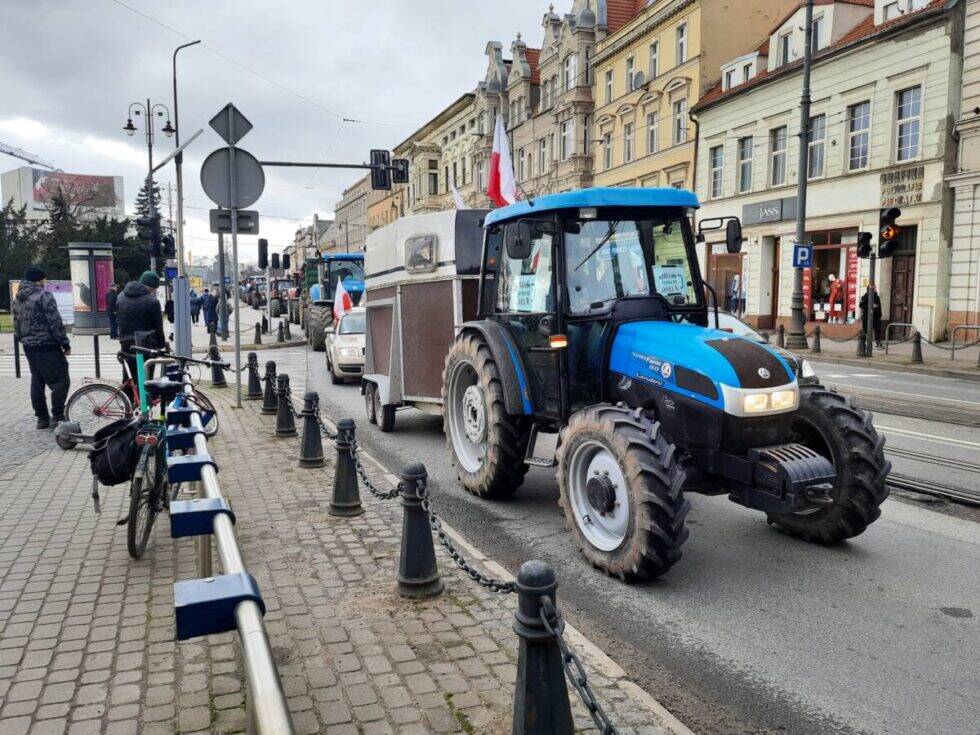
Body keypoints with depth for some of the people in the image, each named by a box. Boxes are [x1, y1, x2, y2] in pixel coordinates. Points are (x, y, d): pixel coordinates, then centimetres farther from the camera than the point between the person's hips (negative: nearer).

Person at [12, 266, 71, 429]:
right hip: (47, 346, -8)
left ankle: (42, 418, 15)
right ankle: (57, 417, -7)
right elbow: (55, 323, -15)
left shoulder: (16, 300, 14)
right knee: (60, 380, -4)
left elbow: (17, 326, 19)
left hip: (28, 347, 9)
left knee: (37, 382, 12)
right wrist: (65, 344, -9)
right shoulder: (44, 296, -12)